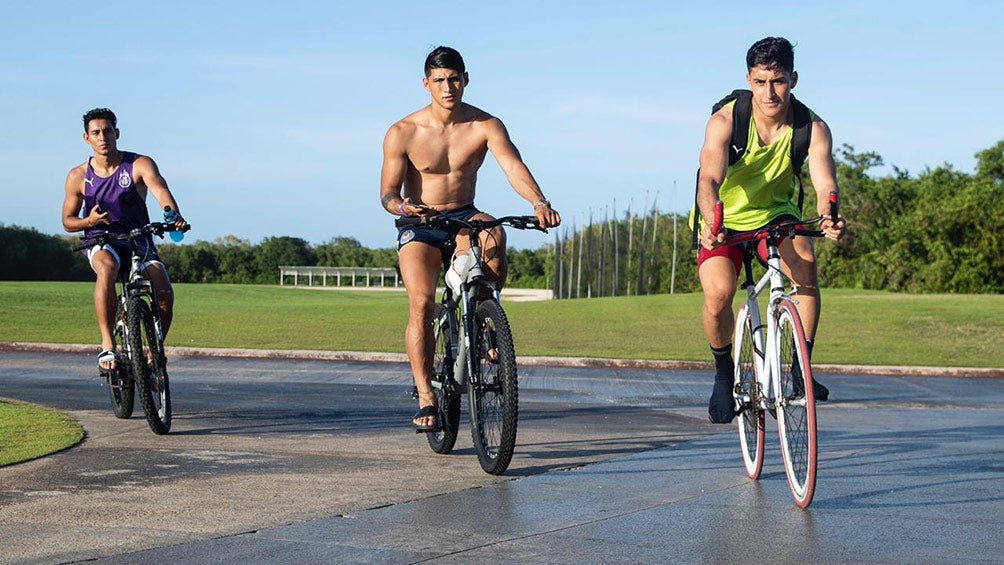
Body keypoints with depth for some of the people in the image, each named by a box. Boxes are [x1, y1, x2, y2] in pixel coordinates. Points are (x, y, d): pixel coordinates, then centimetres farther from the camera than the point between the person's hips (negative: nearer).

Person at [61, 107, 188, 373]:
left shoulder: (140, 165, -6)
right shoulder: (78, 176, 0)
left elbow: (159, 189, -25)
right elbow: (68, 222, 7)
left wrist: (173, 216, -47)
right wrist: (90, 221, -17)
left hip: (138, 240, 1)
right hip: (100, 241, 0)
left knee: (165, 294, -23)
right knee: (107, 269, -38)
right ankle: (107, 347, -36)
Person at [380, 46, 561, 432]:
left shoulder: (485, 125, -9)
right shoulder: (403, 133, -10)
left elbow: (513, 166, -24)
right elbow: (387, 194, -9)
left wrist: (539, 203, -43)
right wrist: (402, 207, -34)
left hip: (464, 219, 1)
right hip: (418, 226, -1)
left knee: (493, 236, -36)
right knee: (422, 303, -24)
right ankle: (425, 397, -19)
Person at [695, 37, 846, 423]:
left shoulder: (812, 128, -18)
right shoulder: (725, 121, -22)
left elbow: (825, 183, -32)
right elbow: (709, 178, -36)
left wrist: (829, 216, -55)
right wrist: (711, 221, -57)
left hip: (775, 215, 1)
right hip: (726, 221, -1)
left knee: (804, 258, -32)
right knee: (718, 293, -27)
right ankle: (723, 372, 3)